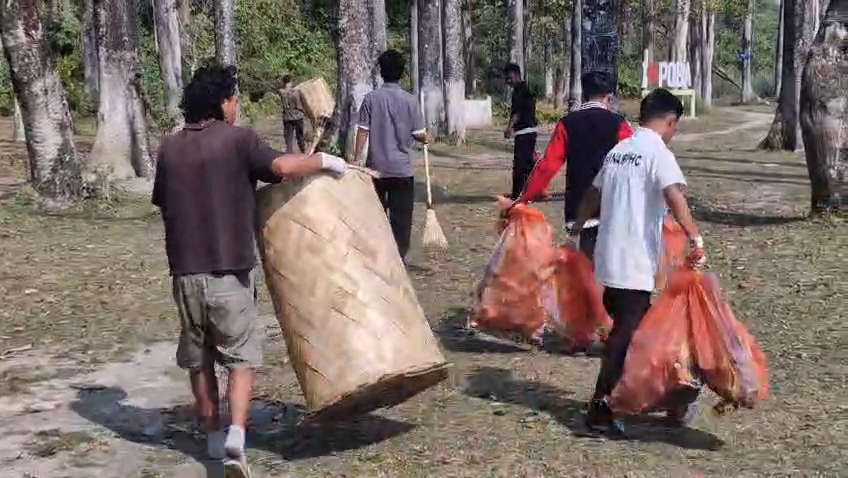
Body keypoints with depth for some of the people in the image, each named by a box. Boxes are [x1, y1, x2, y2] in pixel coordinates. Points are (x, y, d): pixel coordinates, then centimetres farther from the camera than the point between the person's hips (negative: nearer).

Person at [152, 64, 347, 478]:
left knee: (198, 358, 16)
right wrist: (324, 160, -6)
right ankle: (236, 434, -11)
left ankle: (213, 436, 25)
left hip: (185, 269, 5)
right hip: (229, 270, -4)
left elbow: (164, 205, 17)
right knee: (241, 357, 5)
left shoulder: (169, 149, 10)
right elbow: (281, 166, -21)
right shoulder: (237, 140, -6)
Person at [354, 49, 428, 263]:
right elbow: (419, 134, -4)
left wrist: (356, 160, -2)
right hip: (401, 167, -2)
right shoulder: (409, 100, -6)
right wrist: (425, 139, 19)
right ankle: (399, 257, 6)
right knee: (401, 216, 5)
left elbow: (362, 131, -6)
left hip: (376, 167, 2)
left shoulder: (371, 98, -4)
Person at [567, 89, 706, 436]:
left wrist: (576, 232, 32)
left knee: (625, 326, 17)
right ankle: (600, 408, -4)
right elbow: (674, 196, -27)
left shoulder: (618, 150, 13)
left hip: (608, 257, 8)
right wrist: (695, 238, -33)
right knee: (626, 333, -4)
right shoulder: (658, 153, -10)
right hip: (635, 263, -8)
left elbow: (592, 196, 21)